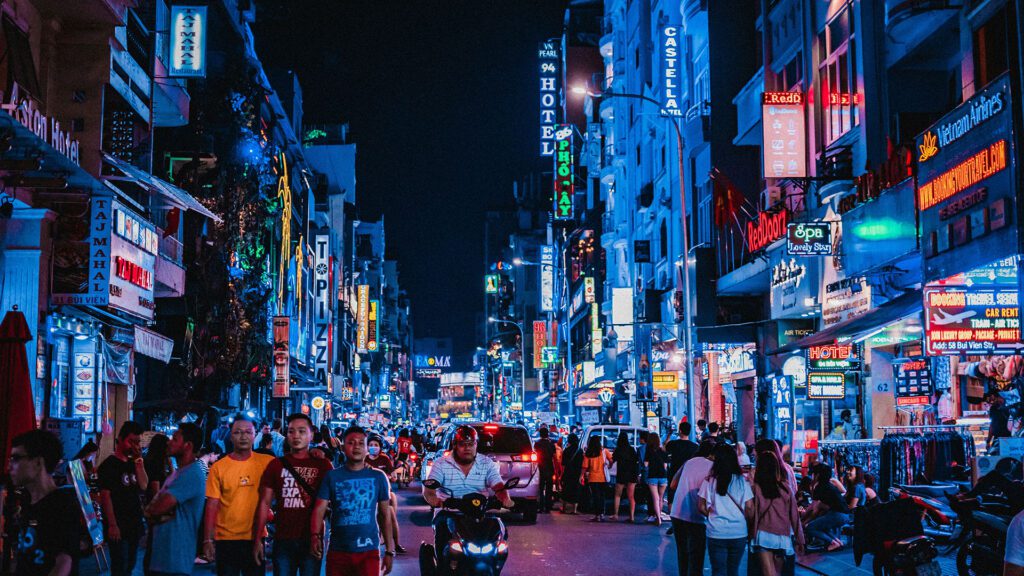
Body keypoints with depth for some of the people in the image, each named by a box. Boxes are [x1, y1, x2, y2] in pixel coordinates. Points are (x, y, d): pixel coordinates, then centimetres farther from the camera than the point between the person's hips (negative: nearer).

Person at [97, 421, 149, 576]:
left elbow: (143, 486, 2)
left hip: (134, 525, 7)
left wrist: (139, 460, -5)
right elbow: (105, 496, -12)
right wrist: (112, 525, -18)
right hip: (118, 526, -7)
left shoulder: (133, 464, 12)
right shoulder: (109, 464, -7)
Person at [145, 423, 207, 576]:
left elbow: (161, 505, -23)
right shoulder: (179, 472, 16)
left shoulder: (192, 473, -18)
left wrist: (149, 511, -1)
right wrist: (155, 513, -9)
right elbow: (158, 504, 14)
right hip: (160, 548, 10)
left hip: (175, 554, -10)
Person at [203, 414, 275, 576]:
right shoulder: (218, 467, -2)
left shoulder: (267, 462, 0)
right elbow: (212, 506, -2)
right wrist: (208, 539, -6)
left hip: (256, 537, 1)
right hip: (226, 539, -1)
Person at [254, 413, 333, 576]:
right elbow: (265, 503, 5)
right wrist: (258, 539, -2)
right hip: (283, 540, 1)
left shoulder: (322, 465, 2)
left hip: (312, 540, -1)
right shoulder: (276, 464, 5)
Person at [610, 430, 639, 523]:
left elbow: (612, 460, -3)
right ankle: (632, 516, 0)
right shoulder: (632, 449, 1)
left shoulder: (618, 450, -8)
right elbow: (636, 461, 3)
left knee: (617, 495, 12)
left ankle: (615, 514, 8)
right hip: (632, 474, 3)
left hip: (621, 475, -3)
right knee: (631, 497, 6)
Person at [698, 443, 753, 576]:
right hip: (739, 533, 1)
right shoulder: (742, 481, -2)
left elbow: (701, 507, -2)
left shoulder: (709, 481, -4)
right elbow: (749, 508, -2)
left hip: (716, 534, -1)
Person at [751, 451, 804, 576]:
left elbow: (752, 513, -9)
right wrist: (799, 539, 11)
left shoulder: (756, 488, -6)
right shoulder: (786, 487, 2)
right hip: (783, 537, 3)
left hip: (764, 536, -3)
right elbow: (794, 515, 5)